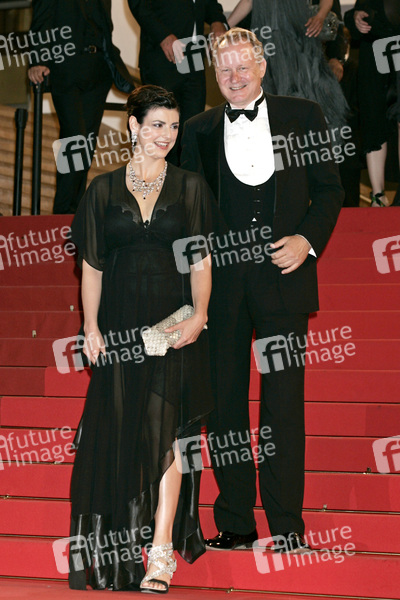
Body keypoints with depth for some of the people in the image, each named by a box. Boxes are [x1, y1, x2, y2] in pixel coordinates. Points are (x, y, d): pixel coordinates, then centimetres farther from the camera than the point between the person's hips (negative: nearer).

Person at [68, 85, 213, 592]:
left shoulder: (190, 188, 7)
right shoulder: (104, 190, 8)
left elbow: (201, 261, 3)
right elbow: (91, 265, 7)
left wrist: (199, 313, -11)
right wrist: (90, 327, -2)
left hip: (173, 325, -1)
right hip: (120, 327, 1)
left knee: (164, 431, -8)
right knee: (119, 431, 4)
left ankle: (161, 550, -10)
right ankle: (120, 546, 17)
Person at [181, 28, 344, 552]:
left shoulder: (303, 116, 7)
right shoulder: (199, 131, 10)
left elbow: (329, 189, 9)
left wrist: (307, 240, -7)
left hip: (282, 274, -2)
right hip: (221, 280, 2)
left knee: (284, 405, -3)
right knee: (223, 401, 5)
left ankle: (287, 526, 3)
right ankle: (235, 523, 15)